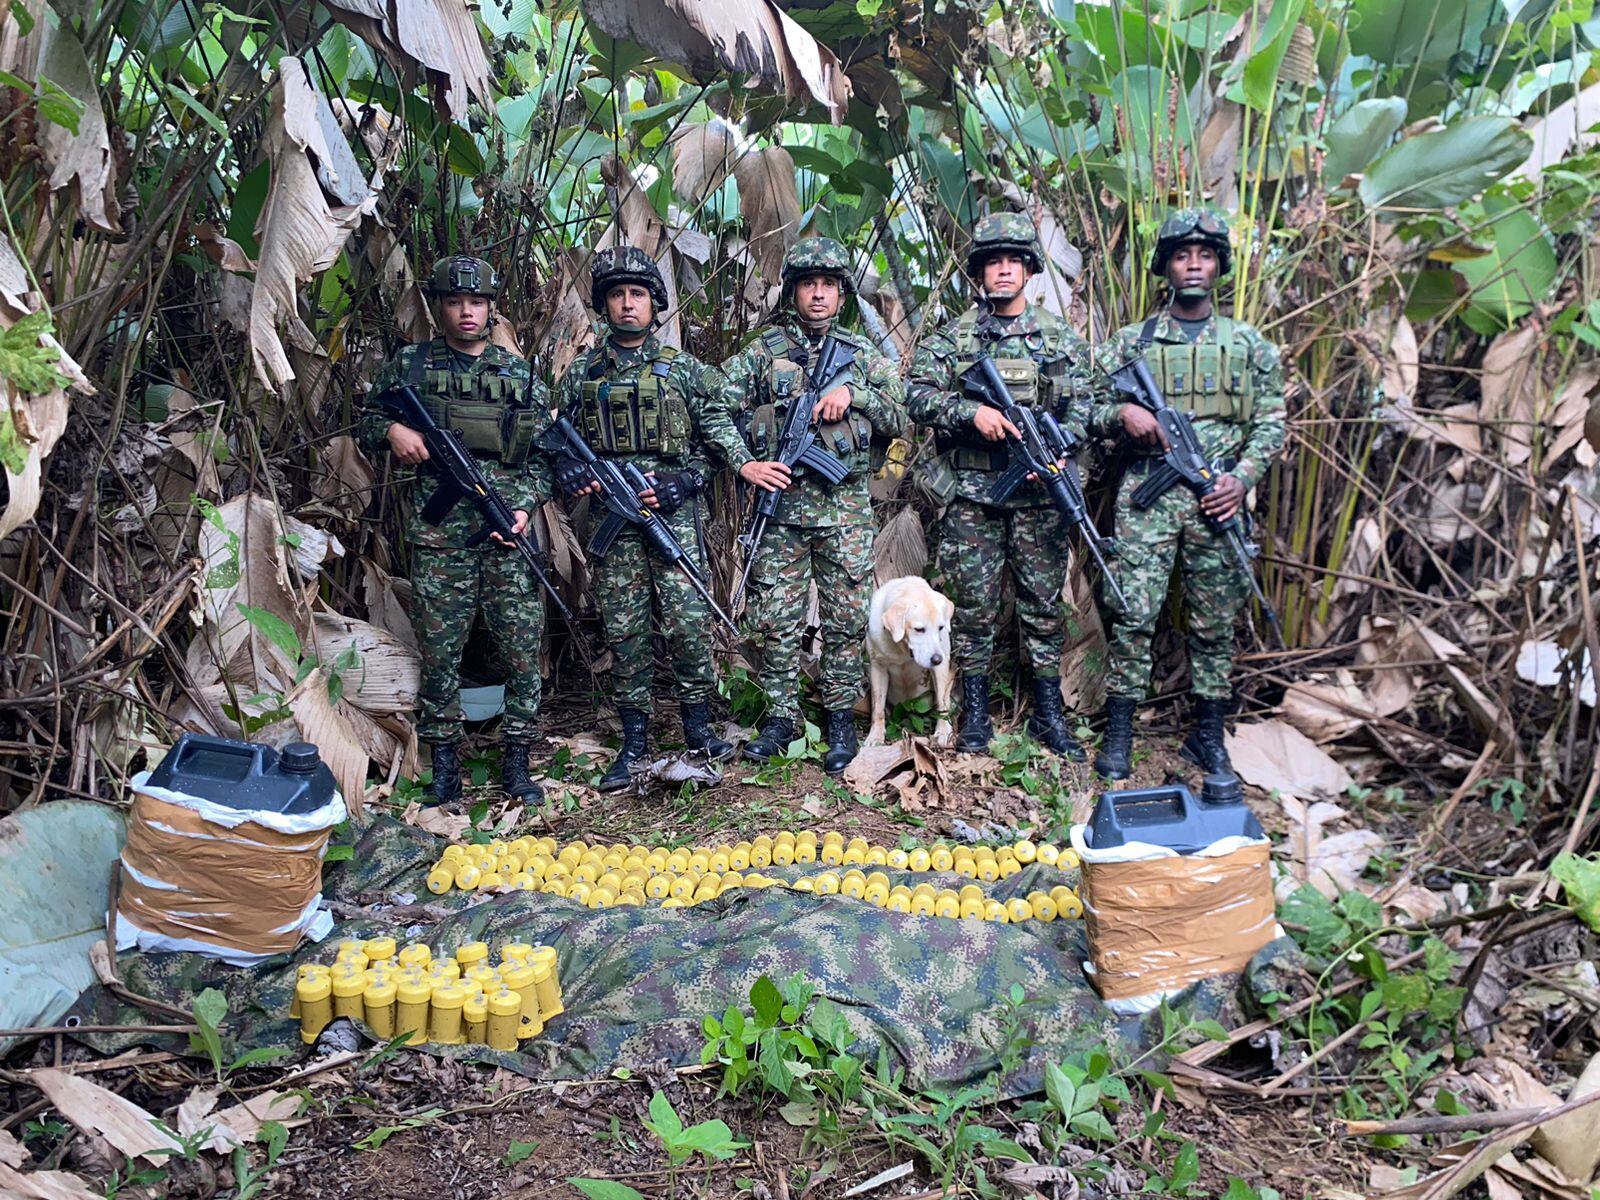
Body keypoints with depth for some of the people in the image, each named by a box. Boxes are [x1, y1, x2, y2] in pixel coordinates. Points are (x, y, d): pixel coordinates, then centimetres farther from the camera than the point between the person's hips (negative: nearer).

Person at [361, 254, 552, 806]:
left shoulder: (521, 373, 10)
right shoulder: (410, 364, 9)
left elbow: (544, 455, 9)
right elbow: (365, 424, 17)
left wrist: (525, 508, -6)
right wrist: (392, 429, -5)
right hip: (438, 530, 0)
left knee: (522, 650, 0)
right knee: (439, 651, 3)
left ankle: (517, 764, 12)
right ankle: (445, 767, 16)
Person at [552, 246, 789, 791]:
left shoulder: (684, 369, 7)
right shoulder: (580, 375, 11)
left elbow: (718, 427, 4)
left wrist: (745, 463, -11)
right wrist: (571, 471, -5)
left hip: (674, 512, -1)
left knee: (688, 620, -4)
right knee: (623, 628, 4)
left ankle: (698, 726, 11)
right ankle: (634, 740, 13)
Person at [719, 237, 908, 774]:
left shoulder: (863, 355, 10)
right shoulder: (764, 349, 8)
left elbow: (900, 417, 4)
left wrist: (852, 392, -10)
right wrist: (752, 455, -9)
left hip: (846, 508, 0)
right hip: (779, 506, 0)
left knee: (846, 619, 4)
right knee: (776, 619, 2)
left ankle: (841, 718, 17)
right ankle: (780, 718, 15)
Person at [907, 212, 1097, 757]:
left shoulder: (1062, 338, 8)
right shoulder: (954, 338, 5)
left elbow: (1082, 409, 5)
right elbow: (920, 396, -4)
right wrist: (972, 411, -19)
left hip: (1038, 493, 1)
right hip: (970, 492, -1)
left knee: (1044, 603, 6)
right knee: (973, 605, 4)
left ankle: (1048, 713, 17)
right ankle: (975, 713, 16)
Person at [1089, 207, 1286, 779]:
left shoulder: (1249, 344, 11)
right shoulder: (1131, 341, 9)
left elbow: (1270, 424, 9)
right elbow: (1089, 410, 9)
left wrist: (1242, 478, -7)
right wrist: (1123, 414, -13)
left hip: (1216, 498, 1)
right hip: (1146, 495, -1)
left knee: (1215, 624, 6)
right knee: (1134, 615, -5)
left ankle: (1208, 735, 17)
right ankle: (1118, 735, 2)